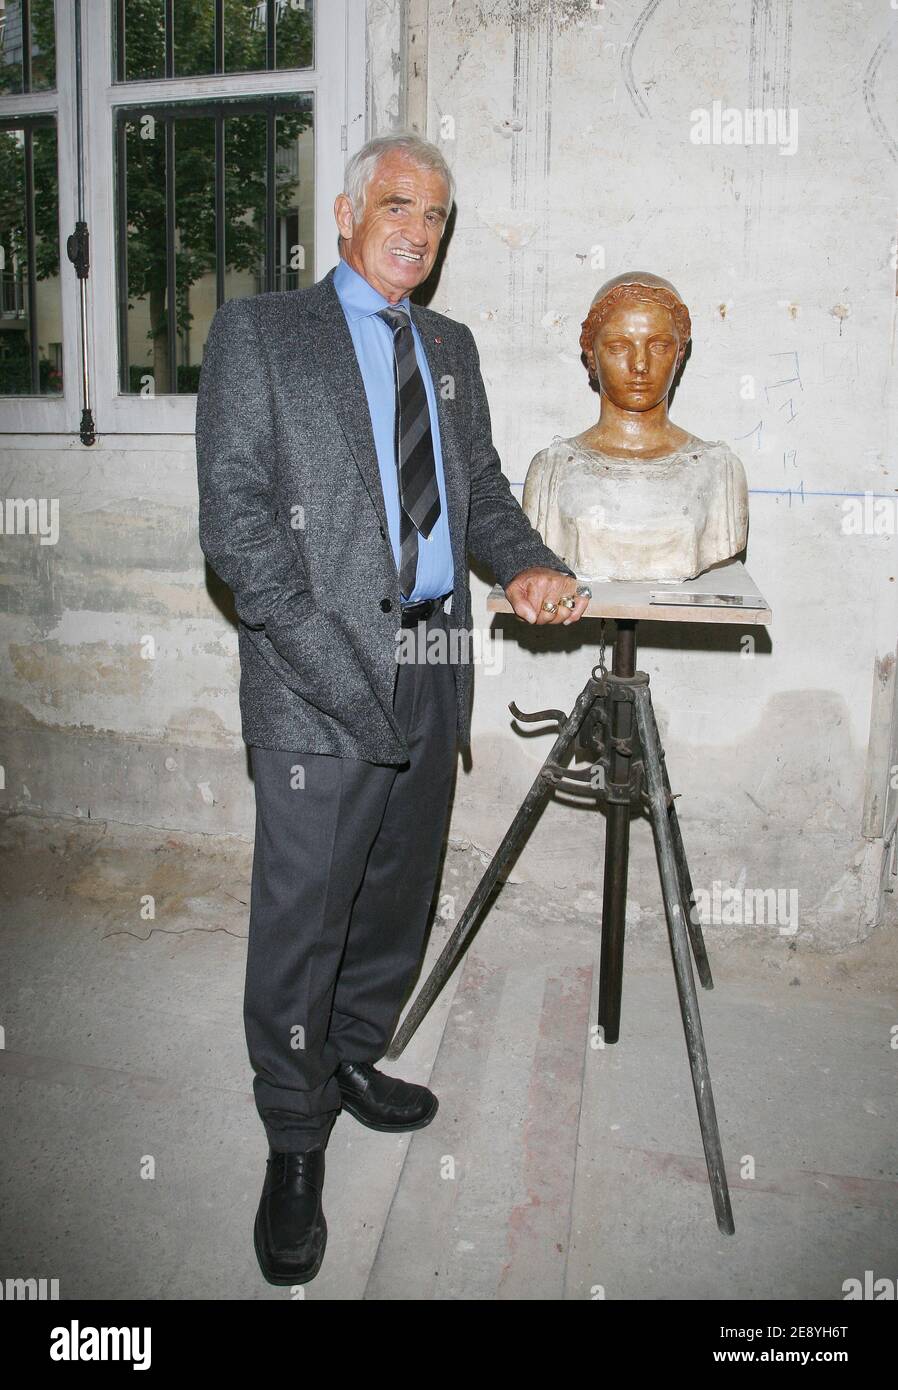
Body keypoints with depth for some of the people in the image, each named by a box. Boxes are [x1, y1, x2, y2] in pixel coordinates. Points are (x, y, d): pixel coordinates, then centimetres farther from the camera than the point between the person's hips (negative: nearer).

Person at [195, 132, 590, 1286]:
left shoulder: (451, 348, 19)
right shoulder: (258, 333, 1)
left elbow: (481, 488, 17)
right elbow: (235, 516, -9)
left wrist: (528, 563, -5)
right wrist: (333, 661, -18)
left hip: (437, 663, 6)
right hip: (320, 673, -6)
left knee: (399, 889, 16)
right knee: (302, 911, -1)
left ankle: (352, 1059, 38)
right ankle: (295, 1144, 19)